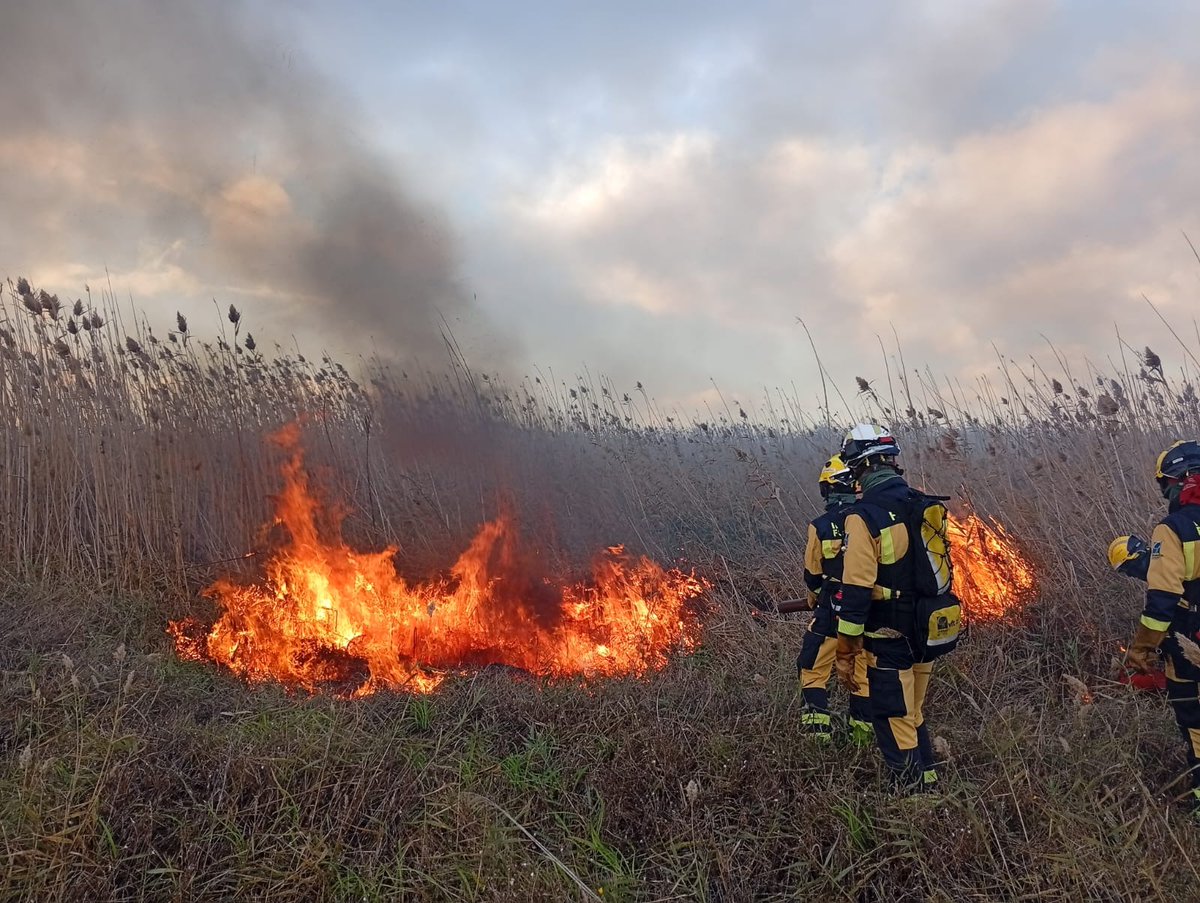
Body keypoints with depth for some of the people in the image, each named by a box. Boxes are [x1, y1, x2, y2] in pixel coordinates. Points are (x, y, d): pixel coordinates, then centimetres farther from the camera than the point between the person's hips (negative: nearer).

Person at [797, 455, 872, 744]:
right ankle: (863, 733, 23)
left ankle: (817, 732, 6)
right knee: (864, 674, 15)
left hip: (831, 612, -3)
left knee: (814, 671, 10)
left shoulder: (820, 526, -11)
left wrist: (815, 601, 18)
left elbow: (812, 575, -2)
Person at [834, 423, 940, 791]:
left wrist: (845, 653, -15)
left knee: (895, 724, 3)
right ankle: (928, 784, 34)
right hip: (926, 634, 8)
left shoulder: (864, 517, -19)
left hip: (888, 640, -8)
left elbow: (856, 591, -21)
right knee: (914, 715, 22)